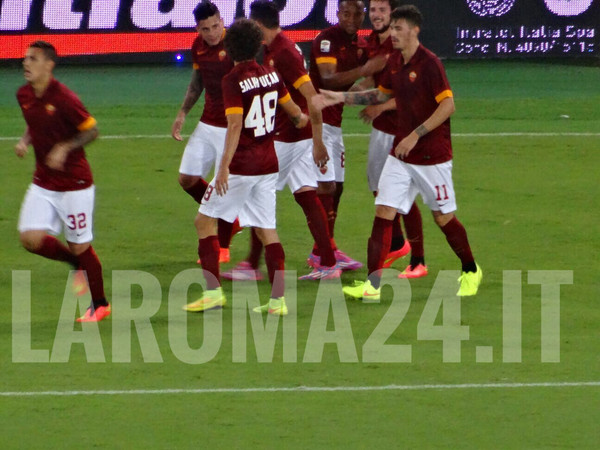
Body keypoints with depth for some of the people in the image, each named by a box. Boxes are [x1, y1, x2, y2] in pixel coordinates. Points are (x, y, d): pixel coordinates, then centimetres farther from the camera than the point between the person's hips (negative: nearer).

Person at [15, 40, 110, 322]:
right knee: (30, 238, -8)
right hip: (43, 184, 6)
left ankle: (100, 305, 20)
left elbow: (91, 130, -12)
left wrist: (65, 148, -24)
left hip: (74, 183, -6)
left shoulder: (63, 98, -19)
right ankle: (78, 264, 20)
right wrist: (25, 141, -1)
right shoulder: (24, 95, 1)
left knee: (79, 246, 1)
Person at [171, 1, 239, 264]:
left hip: (232, 128, -7)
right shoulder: (198, 46, 3)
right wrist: (183, 113, 14)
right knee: (187, 179, 9)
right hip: (207, 124, 7)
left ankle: (223, 248, 12)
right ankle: (230, 221, 29)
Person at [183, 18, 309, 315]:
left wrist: (224, 166, -26)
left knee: (205, 221, 7)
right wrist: (301, 118, 46)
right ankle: (278, 299, 3)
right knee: (267, 230, 9)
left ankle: (214, 291, 1)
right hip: (268, 165, 6)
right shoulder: (270, 75, 6)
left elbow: (235, 124, -22)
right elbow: (292, 108, 22)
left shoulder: (233, 80, -13)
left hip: (241, 165, -6)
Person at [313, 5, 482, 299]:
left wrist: (415, 135, -23)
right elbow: (382, 95, 25)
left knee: (443, 218, 5)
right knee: (383, 212, -5)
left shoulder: (429, 63, -16)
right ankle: (373, 284, -8)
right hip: (400, 153, 7)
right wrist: (341, 97, 18)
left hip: (432, 156, -7)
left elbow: (448, 105, -20)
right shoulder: (394, 63, 7)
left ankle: (471, 271, 28)